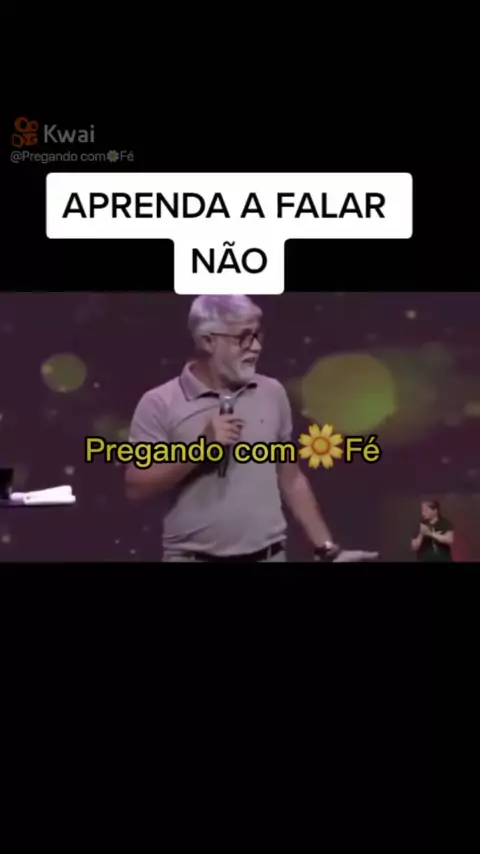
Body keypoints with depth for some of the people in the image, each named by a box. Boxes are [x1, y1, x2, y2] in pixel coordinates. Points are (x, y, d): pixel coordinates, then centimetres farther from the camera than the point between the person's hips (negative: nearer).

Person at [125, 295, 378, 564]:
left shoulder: (272, 393, 5)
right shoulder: (160, 403, -6)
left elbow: (291, 478, 11)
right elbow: (136, 487, -10)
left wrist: (328, 549, 9)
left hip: (269, 555, 3)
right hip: (193, 557, -3)